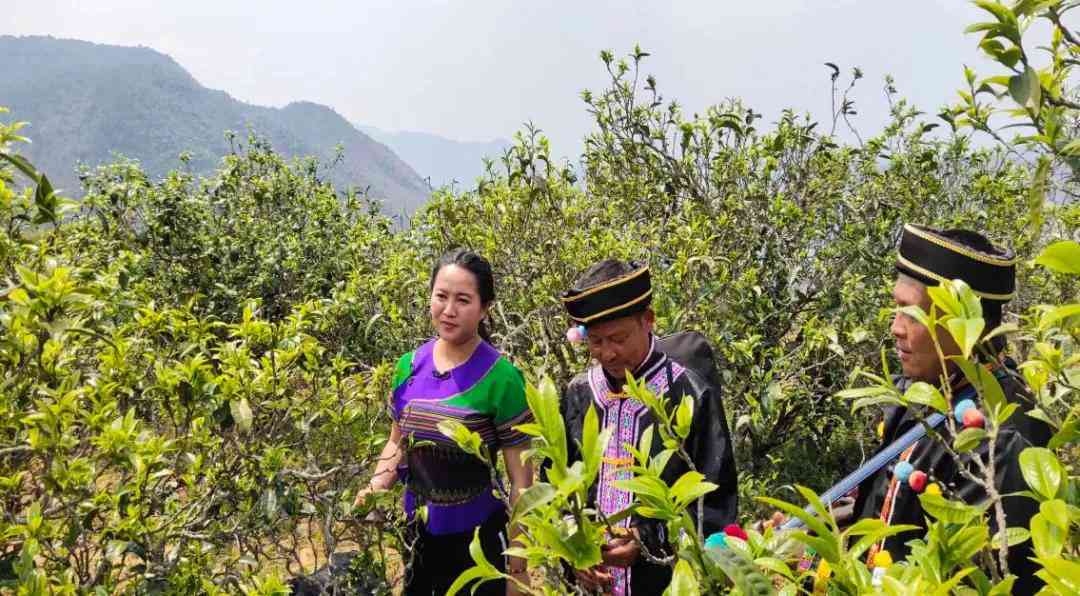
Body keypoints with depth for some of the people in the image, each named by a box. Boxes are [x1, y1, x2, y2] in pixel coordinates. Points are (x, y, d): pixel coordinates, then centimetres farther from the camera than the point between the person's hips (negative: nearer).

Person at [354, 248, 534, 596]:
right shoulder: (409, 366, -3)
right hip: (417, 532, 5)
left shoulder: (501, 378, -17)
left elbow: (521, 482, -12)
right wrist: (375, 486, -6)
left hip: (479, 539, -4)